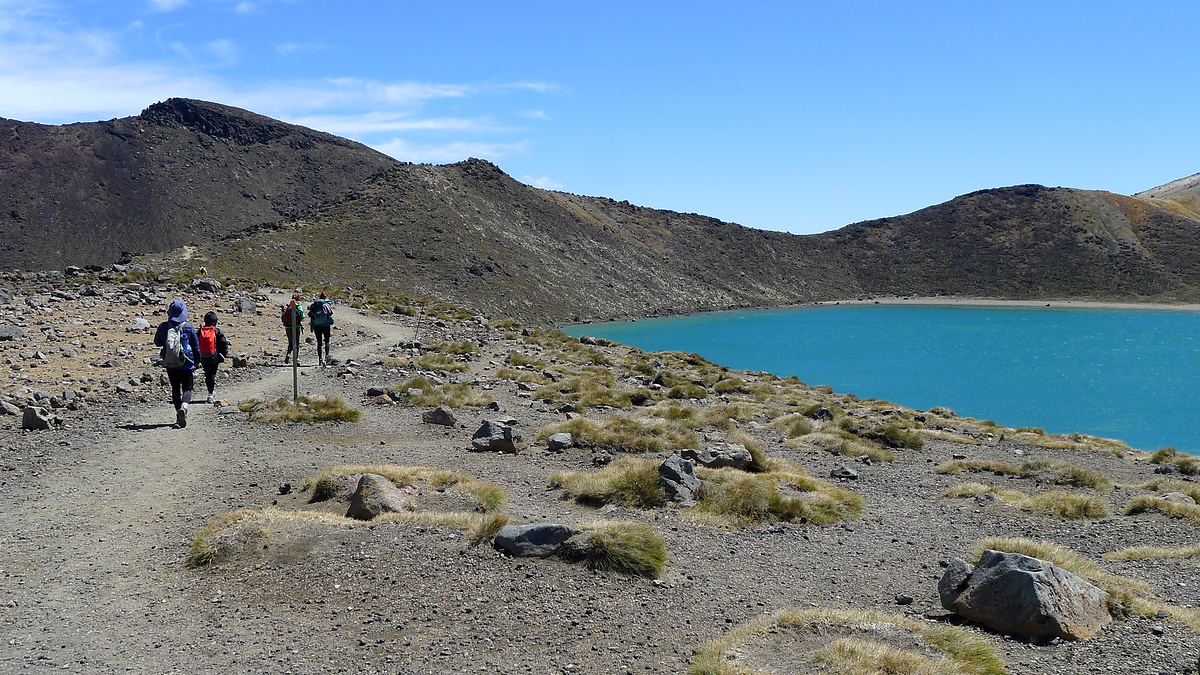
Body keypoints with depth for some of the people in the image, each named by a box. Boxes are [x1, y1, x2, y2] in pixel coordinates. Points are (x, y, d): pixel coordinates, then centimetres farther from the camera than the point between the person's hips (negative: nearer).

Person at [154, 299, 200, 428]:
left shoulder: (163, 327, -4)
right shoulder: (189, 327, -8)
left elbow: (157, 343, 10)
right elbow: (196, 346, 0)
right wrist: (196, 362, 11)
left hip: (169, 364, 2)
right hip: (186, 364, -2)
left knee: (175, 388, 16)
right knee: (187, 388, 4)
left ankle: (178, 413, 17)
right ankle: (184, 406, -25)